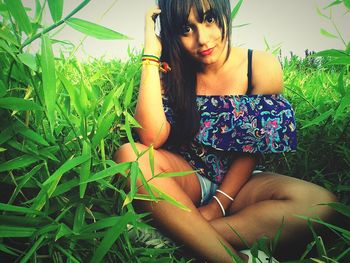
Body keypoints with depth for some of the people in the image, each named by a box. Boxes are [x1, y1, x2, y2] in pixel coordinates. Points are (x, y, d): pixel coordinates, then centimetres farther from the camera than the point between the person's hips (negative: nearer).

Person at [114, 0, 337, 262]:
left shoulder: (262, 67, -7)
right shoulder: (171, 72, -6)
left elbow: (252, 150, -5)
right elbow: (152, 138, -23)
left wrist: (218, 205, -13)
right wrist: (151, 54, -20)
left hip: (235, 182, 1)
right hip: (184, 180, 1)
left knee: (321, 202, -26)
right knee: (129, 154, -29)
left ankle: (179, 233, -25)